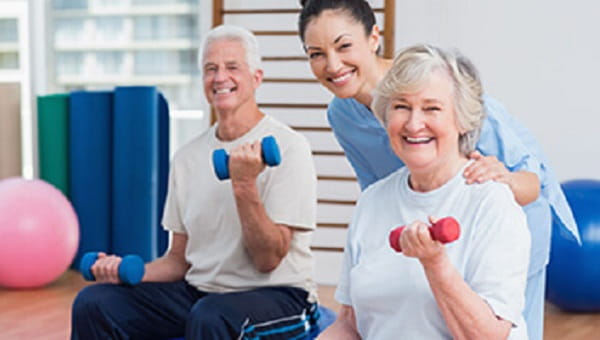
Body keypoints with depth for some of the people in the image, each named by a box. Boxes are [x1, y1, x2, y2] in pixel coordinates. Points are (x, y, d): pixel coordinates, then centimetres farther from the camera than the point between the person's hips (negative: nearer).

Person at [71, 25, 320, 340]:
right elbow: (180, 258, 13)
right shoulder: (188, 157, 9)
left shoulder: (286, 148, -10)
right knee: (93, 304, -11)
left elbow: (268, 260, -15)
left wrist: (245, 185, -27)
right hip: (199, 290, 6)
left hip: (277, 295, -6)